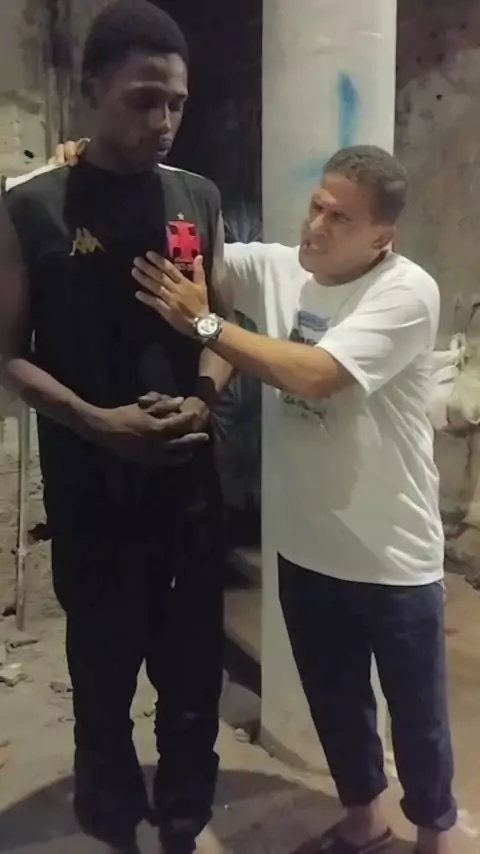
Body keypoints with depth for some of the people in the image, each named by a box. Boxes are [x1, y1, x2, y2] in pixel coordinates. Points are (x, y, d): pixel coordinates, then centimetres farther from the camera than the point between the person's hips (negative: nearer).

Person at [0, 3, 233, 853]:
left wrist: (202, 400, -10)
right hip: (89, 478, -3)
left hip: (188, 471, 3)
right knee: (103, 663, 14)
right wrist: (95, 421, -20)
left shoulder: (199, 200, 4)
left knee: (194, 659, 14)